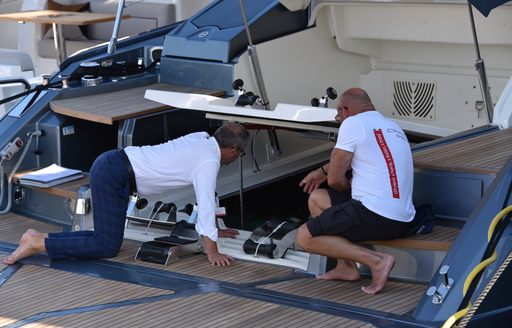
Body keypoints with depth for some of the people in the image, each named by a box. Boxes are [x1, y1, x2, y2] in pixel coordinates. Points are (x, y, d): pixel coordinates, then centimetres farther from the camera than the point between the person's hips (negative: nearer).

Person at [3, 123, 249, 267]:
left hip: (111, 163, 9)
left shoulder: (202, 139, 14)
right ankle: (38, 244, -7)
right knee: (108, 247, -6)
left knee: (107, 239, 12)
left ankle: (38, 238, 10)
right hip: (113, 177, -9)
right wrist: (212, 253, -8)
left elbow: (206, 195, 24)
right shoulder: (209, 162, -14)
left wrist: (213, 229, 29)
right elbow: (206, 205, -15)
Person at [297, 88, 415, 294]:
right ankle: (345, 266, 13)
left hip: (375, 216, -9)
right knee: (316, 198, 21)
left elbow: (335, 180, -5)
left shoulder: (353, 124, -8)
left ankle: (376, 261, -11)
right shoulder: (392, 126, 18)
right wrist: (322, 171, 41)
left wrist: (352, 187, 14)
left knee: (305, 237, -3)